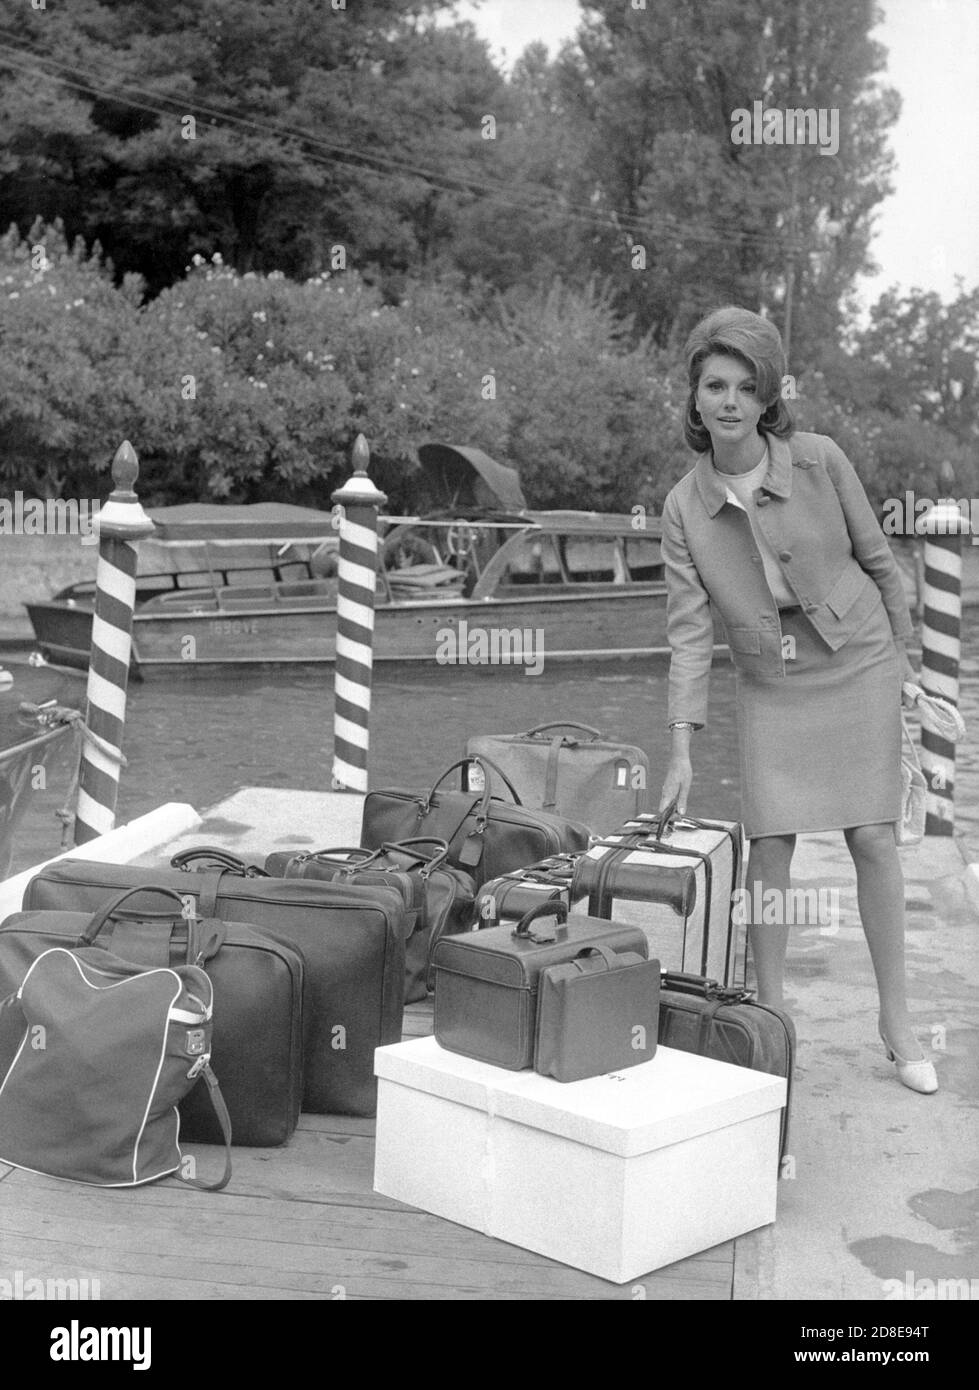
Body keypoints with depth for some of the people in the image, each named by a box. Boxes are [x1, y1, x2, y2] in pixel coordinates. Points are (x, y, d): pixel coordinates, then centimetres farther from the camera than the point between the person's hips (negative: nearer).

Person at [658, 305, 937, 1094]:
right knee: (770, 844, -2)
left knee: (873, 836, -1)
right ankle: (769, 1015, 12)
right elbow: (689, 628, -10)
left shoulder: (819, 462, -12)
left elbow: (877, 560, 0)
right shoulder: (685, 506, -9)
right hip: (770, 682, 1)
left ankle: (896, 1019, 12)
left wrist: (903, 658, 7)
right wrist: (683, 747, -16)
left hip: (857, 666, -1)